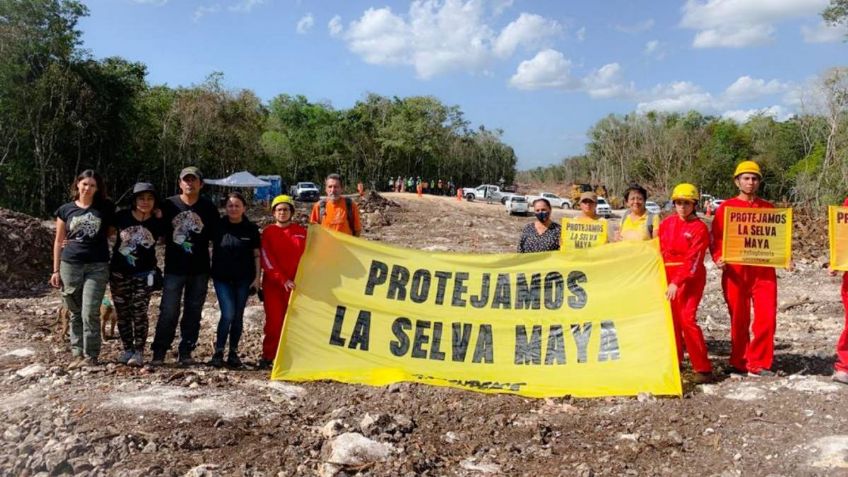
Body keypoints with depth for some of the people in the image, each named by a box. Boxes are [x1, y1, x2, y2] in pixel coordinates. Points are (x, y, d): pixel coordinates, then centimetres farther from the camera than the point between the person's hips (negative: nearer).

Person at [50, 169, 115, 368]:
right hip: (70, 265, 2)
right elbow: (59, 241, 11)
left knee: (90, 313, -8)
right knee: (75, 313, 8)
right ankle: (77, 354, 16)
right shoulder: (66, 210, 8)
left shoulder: (106, 208, 4)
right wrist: (55, 270, 7)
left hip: (97, 266, -2)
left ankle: (91, 356, 1)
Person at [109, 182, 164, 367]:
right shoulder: (122, 216, -6)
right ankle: (127, 349, 20)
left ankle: (139, 352, 4)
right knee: (122, 313, 8)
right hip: (119, 272, 2)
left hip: (144, 274, -1)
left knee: (139, 312, -3)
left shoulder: (158, 223, -5)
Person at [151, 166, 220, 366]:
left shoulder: (208, 207, 2)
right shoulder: (169, 205, -1)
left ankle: (186, 352, 18)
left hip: (199, 269, 1)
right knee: (168, 312, -2)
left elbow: (216, 236, 6)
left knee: (193, 312, 8)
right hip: (174, 268, -1)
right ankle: (159, 352, 8)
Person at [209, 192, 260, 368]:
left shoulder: (251, 228, -1)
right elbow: (213, 250, 6)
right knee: (228, 314, -12)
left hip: (243, 279, 1)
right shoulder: (219, 226, -2)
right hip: (222, 278, -1)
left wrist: (257, 277, -1)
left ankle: (233, 352, 21)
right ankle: (218, 351, 3)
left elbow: (256, 254, 3)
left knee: (238, 316, 7)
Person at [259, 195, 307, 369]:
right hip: (272, 283, -1)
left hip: (294, 283, 1)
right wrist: (283, 279, -14)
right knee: (273, 321, -1)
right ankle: (268, 356, 8)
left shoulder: (300, 232, 6)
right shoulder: (268, 232, 4)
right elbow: (267, 260, -4)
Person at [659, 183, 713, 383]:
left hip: (690, 278, -6)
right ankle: (675, 361, 23)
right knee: (672, 319, 9)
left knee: (687, 319, -14)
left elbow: (693, 261, -15)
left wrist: (677, 283, -23)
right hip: (668, 276, 6)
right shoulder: (667, 223, 9)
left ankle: (703, 368, -8)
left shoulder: (699, 228, -8)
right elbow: (660, 250, 14)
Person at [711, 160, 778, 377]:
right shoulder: (726, 208, 5)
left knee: (767, 317, -6)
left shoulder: (768, 208, 13)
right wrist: (718, 258, -15)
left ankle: (758, 363, 6)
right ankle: (739, 362, 19)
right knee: (739, 319, 5)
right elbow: (717, 238, 2)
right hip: (735, 271, -2)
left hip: (764, 270, 2)